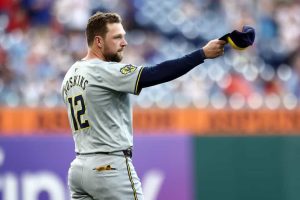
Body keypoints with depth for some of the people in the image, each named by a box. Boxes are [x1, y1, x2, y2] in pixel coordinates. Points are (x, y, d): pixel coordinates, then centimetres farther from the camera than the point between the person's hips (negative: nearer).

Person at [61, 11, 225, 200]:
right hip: (111, 168, -9)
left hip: (78, 168, 9)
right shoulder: (105, 71, -14)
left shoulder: (70, 75, 14)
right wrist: (203, 53, -21)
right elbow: (155, 74, -21)